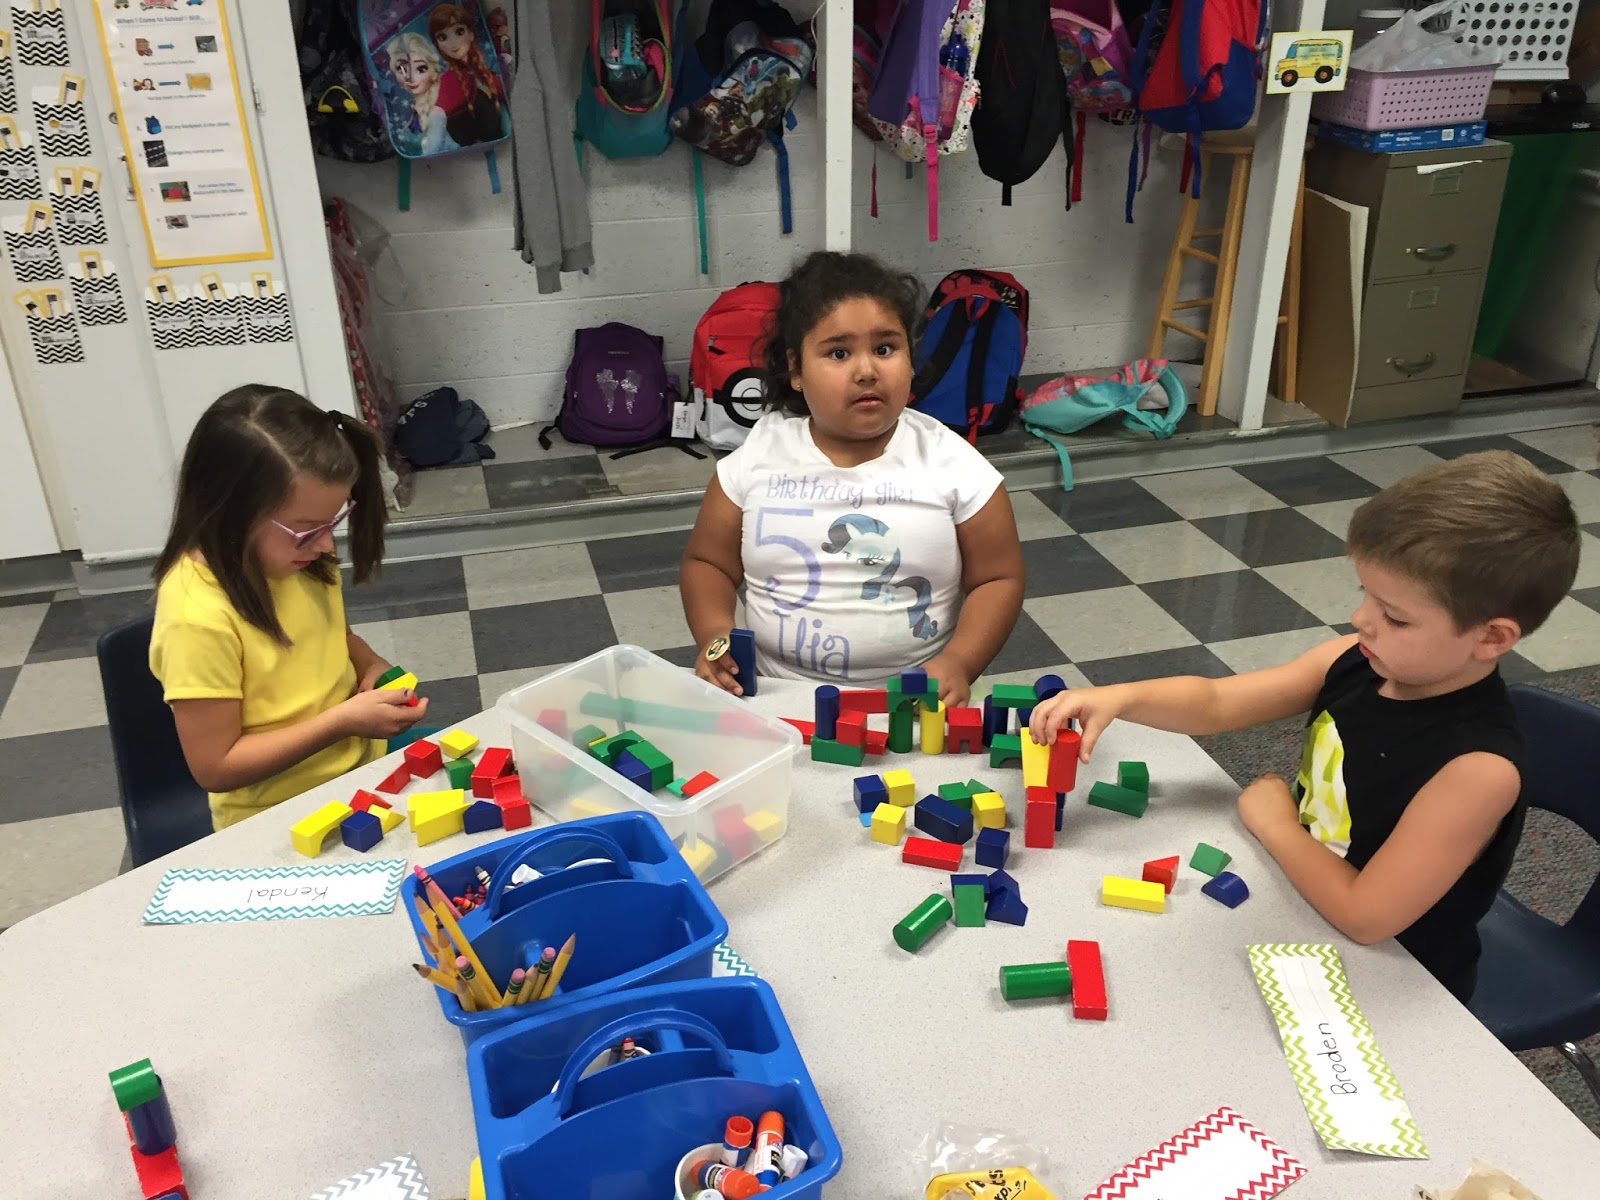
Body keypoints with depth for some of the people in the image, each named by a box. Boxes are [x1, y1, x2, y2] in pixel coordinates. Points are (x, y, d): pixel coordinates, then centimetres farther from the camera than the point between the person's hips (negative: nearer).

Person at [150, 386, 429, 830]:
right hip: (279, 818, -7)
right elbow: (214, 767, -19)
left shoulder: (288, 550, -5)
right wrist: (341, 722, -22)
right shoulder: (198, 618, -26)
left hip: (362, 757, 7)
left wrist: (371, 665, -4)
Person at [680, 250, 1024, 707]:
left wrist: (958, 663, -13)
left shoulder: (952, 464, -2)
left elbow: (999, 579, 4)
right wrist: (715, 635, -9)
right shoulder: (758, 457, 1)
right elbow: (706, 562, 11)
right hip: (778, 698, 1)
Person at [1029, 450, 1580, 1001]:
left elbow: (1363, 915, -31)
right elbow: (1216, 702, -8)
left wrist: (1273, 821, -17)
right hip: (1301, 895, 6)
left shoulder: (1479, 768, -33)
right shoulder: (1357, 661, -14)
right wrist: (1120, 697, -25)